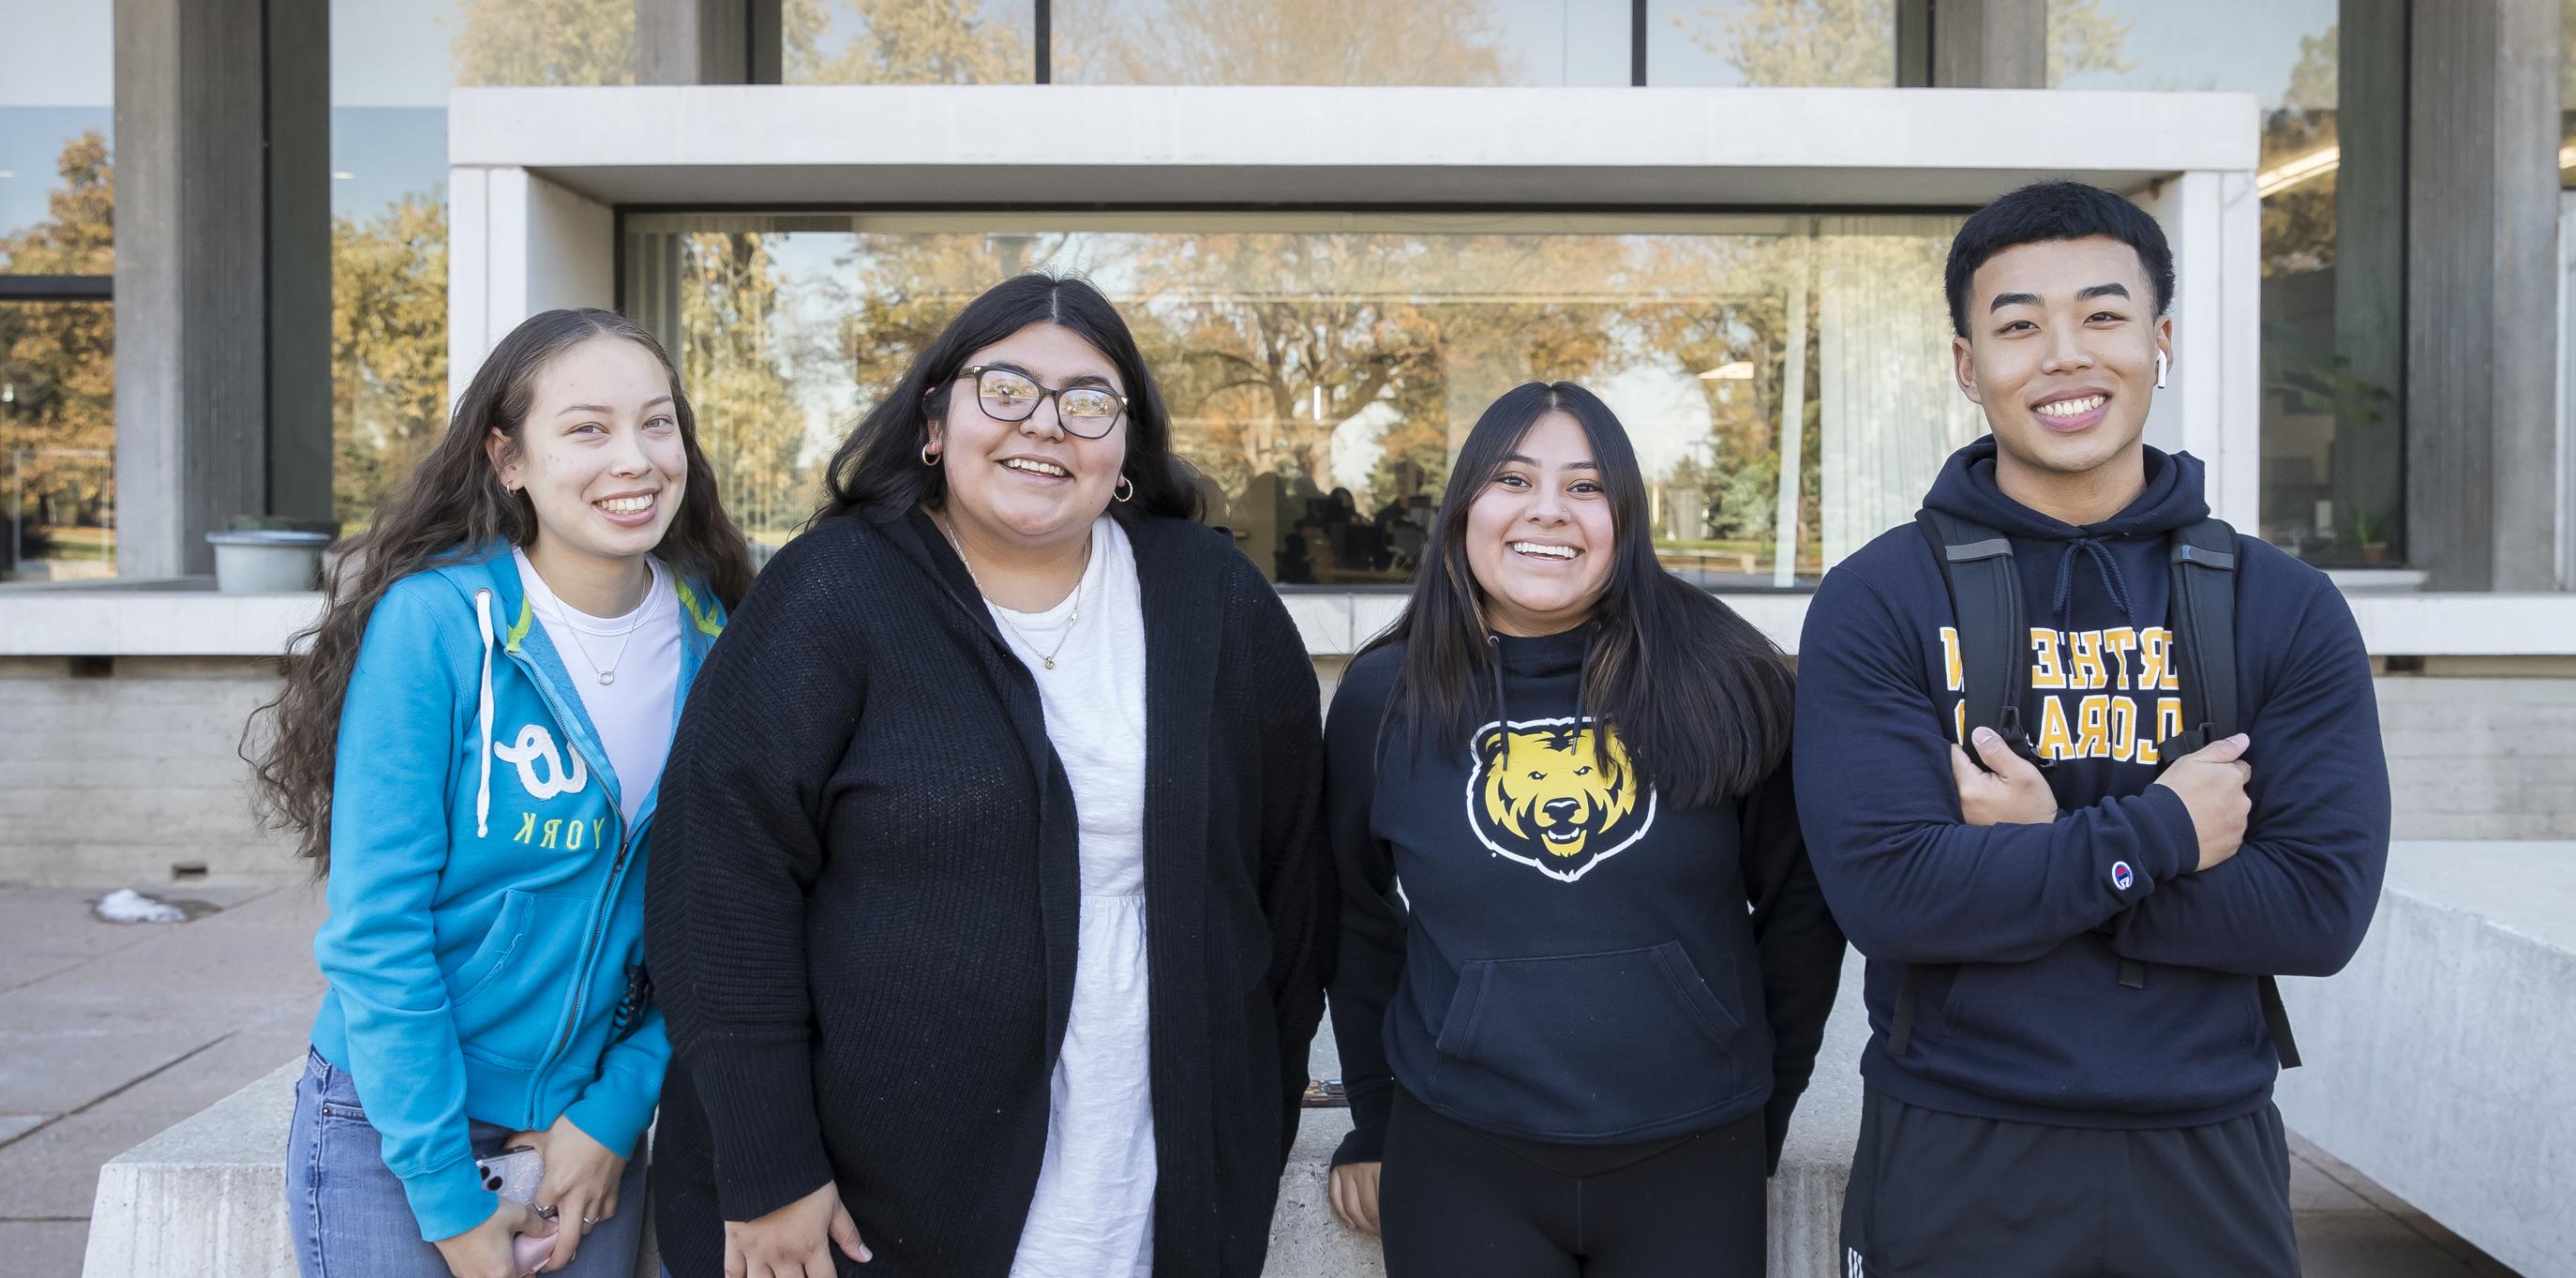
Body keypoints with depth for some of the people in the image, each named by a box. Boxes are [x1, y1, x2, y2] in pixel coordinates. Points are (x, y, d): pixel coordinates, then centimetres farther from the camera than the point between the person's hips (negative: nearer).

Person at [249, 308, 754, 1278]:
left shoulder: (710, 639, -5)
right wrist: (450, 1198, -15)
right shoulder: (433, 622, -17)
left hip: (591, 1120, 4)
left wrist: (620, 1108, -7)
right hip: (391, 1124, -3)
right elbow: (375, 927, -16)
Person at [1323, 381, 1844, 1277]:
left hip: (1695, 1162, 0)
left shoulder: (1723, 680, -6)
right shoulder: (1384, 698, -2)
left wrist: (1765, 1106, 7)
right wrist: (1373, 1130, 11)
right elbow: (1360, 928, 7)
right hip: (1459, 1164, 0)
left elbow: (1799, 908, 2)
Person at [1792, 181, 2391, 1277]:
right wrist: (2159, 831, -15)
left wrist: (2033, 861, -16)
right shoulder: (1875, 603, -7)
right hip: (1954, 1161, -2)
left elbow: (2322, 906, -8)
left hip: (2207, 1159, 2)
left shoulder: (2288, 609, 0)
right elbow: (1883, 890, -17)